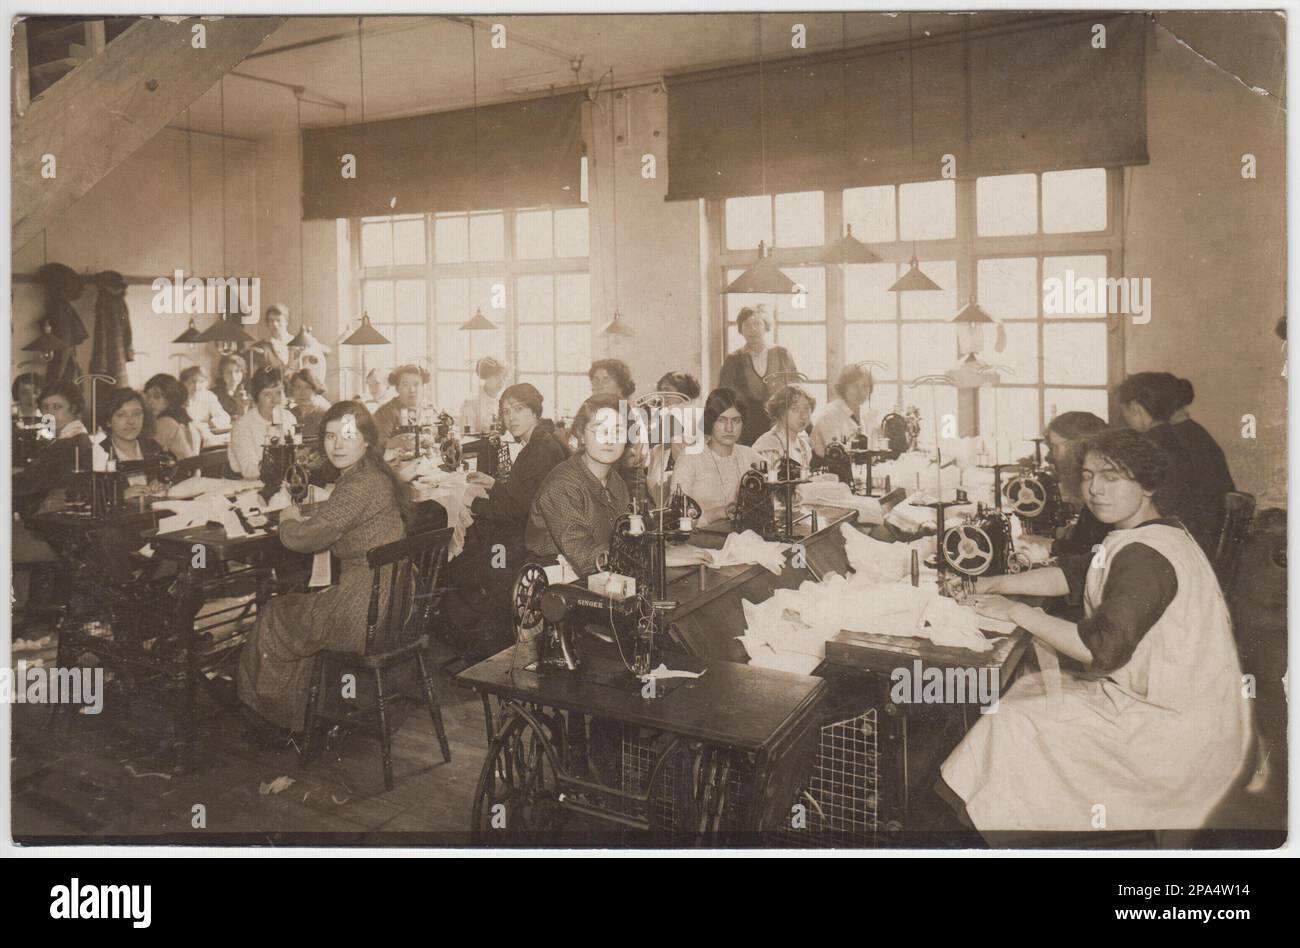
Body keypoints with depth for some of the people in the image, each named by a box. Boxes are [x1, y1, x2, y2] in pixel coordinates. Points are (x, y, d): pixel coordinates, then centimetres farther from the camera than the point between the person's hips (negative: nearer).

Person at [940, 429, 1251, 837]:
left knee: (1015, 724, -12)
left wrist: (1017, 612, -19)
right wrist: (994, 584, 5)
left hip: (1178, 733, -11)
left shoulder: (1144, 557, -24)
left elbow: (1101, 649, -28)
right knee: (1029, 689, 13)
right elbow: (1073, 574, 16)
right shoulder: (1140, 537, 10)